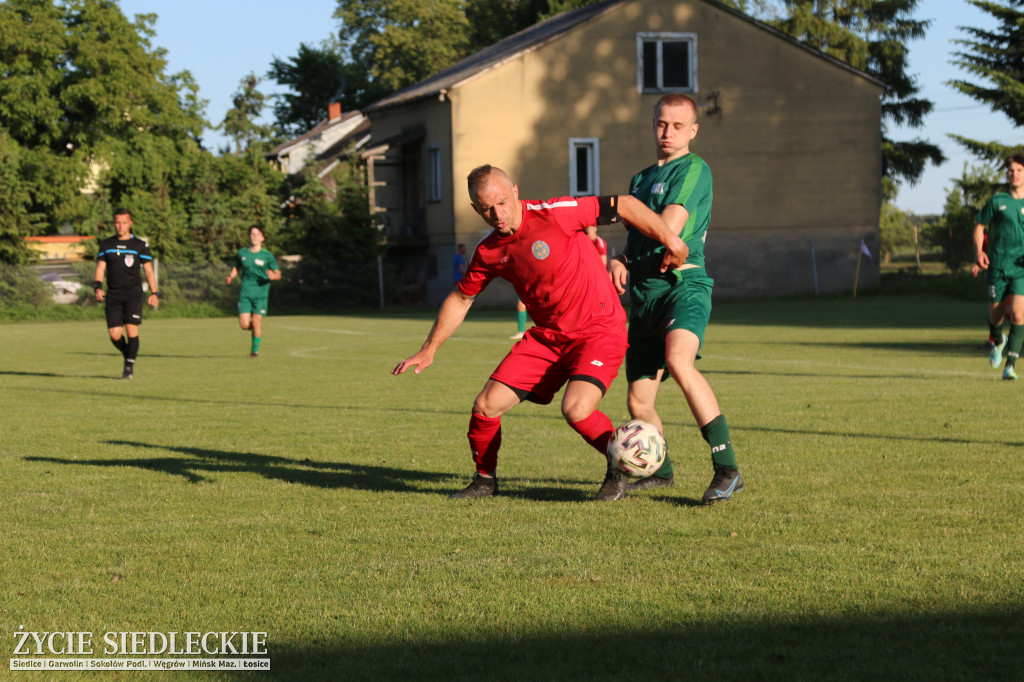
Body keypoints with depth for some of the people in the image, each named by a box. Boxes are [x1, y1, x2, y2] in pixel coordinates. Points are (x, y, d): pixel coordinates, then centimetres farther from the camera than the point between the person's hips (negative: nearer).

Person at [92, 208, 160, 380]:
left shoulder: (140, 246, 4)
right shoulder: (106, 244, 11)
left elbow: (148, 270, 3)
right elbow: (100, 268, 8)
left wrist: (154, 293, -7)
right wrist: (98, 287, -9)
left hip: (133, 295, -2)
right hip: (113, 295, 2)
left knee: (131, 330, -15)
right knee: (114, 333, -6)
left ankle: (129, 366, -2)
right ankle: (128, 356, 22)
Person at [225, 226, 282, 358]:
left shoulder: (267, 256, 1)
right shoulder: (242, 253, 7)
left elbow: (278, 274, 4)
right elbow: (236, 268, 19)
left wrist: (274, 276, -19)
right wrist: (230, 276, -1)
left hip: (261, 293, -2)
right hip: (245, 292, 2)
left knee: (256, 322, -7)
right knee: (244, 325, -8)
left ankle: (255, 349, 10)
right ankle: (254, 328, 28)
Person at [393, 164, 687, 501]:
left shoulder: (553, 214, -18)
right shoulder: (488, 251, 0)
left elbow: (624, 205, -12)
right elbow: (460, 298, 16)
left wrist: (669, 239, -13)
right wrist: (429, 349, 16)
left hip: (599, 330, -6)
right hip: (546, 335, 6)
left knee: (576, 409, -27)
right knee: (486, 405, -3)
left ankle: (619, 469, 2)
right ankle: (485, 479, 24)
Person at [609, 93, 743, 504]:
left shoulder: (694, 169, -1)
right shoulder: (642, 178, 24)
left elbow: (669, 228, -11)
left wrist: (626, 258, 4)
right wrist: (619, 261, 6)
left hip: (682, 284, -7)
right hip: (644, 296, 7)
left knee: (678, 359, -34)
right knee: (638, 402, 6)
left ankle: (727, 469, -34)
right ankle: (660, 471, 33)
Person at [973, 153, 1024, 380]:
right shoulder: (996, 202, 4)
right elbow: (979, 226, 13)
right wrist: (978, 251, -3)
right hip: (998, 266, 1)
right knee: (996, 315, 6)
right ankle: (998, 342, 41)